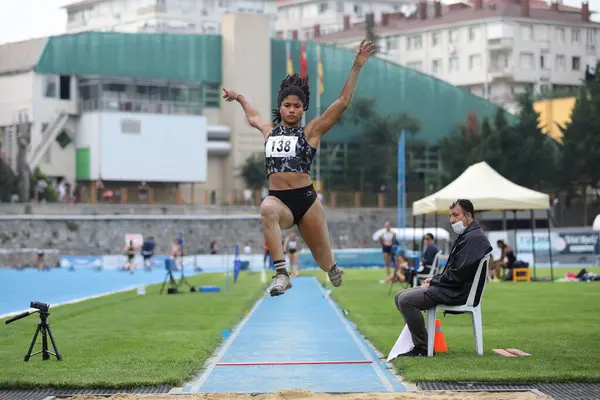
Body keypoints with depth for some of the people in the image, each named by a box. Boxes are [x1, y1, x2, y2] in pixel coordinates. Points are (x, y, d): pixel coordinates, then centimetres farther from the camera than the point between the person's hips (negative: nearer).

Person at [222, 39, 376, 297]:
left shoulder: (310, 132, 4)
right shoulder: (269, 131, 15)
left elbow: (343, 101, -1)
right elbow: (252, 116, 39)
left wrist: (357, 66, -7)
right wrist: (238, 97, 55)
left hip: (306, 199, -1)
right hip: (278, 199, 1)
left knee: (322, 256, 9)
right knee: (267, 210, -37)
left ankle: (333, 269, 50)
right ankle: (282, 274, -43)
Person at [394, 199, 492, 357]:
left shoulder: (473, 238, -17)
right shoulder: (467, 236, 19)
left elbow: (458, 274, -23)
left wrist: (433, 282, -11)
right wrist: (434, 279, 8)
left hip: (458, 293, -11)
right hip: (452, 289, 11)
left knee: (406, 300, -22)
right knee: (400, 296, 11)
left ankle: (422, 348, -15)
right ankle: (417, 342, 8)